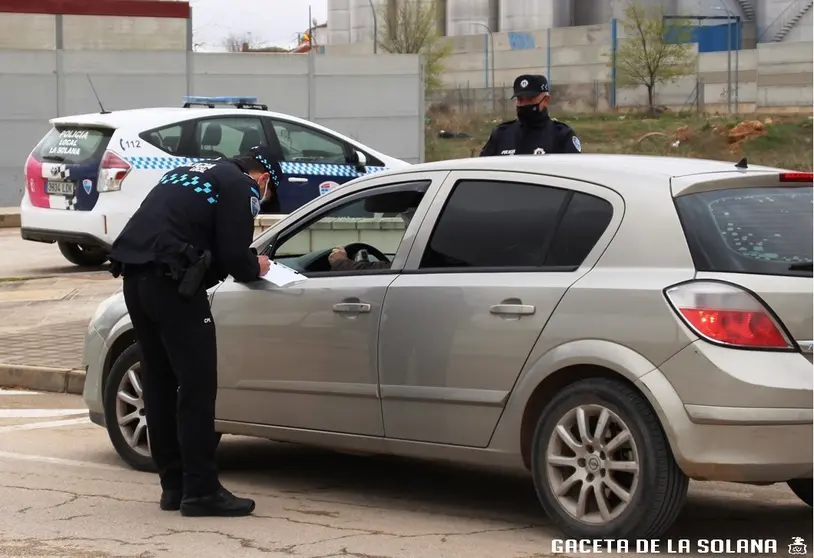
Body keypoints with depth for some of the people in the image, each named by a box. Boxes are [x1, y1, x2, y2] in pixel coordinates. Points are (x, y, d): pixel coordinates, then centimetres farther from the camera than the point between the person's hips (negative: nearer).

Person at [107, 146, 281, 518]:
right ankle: (201, 491, -5)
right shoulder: (241, 187, 3)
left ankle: (173, 486, 17)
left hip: (134, 274, 9)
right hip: (170, 280, -9)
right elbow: (234, 255, -7)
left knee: (159, 383, 13)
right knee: (197, 386, -5)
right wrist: (255, 268, 14)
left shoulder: (189, 173, 27)